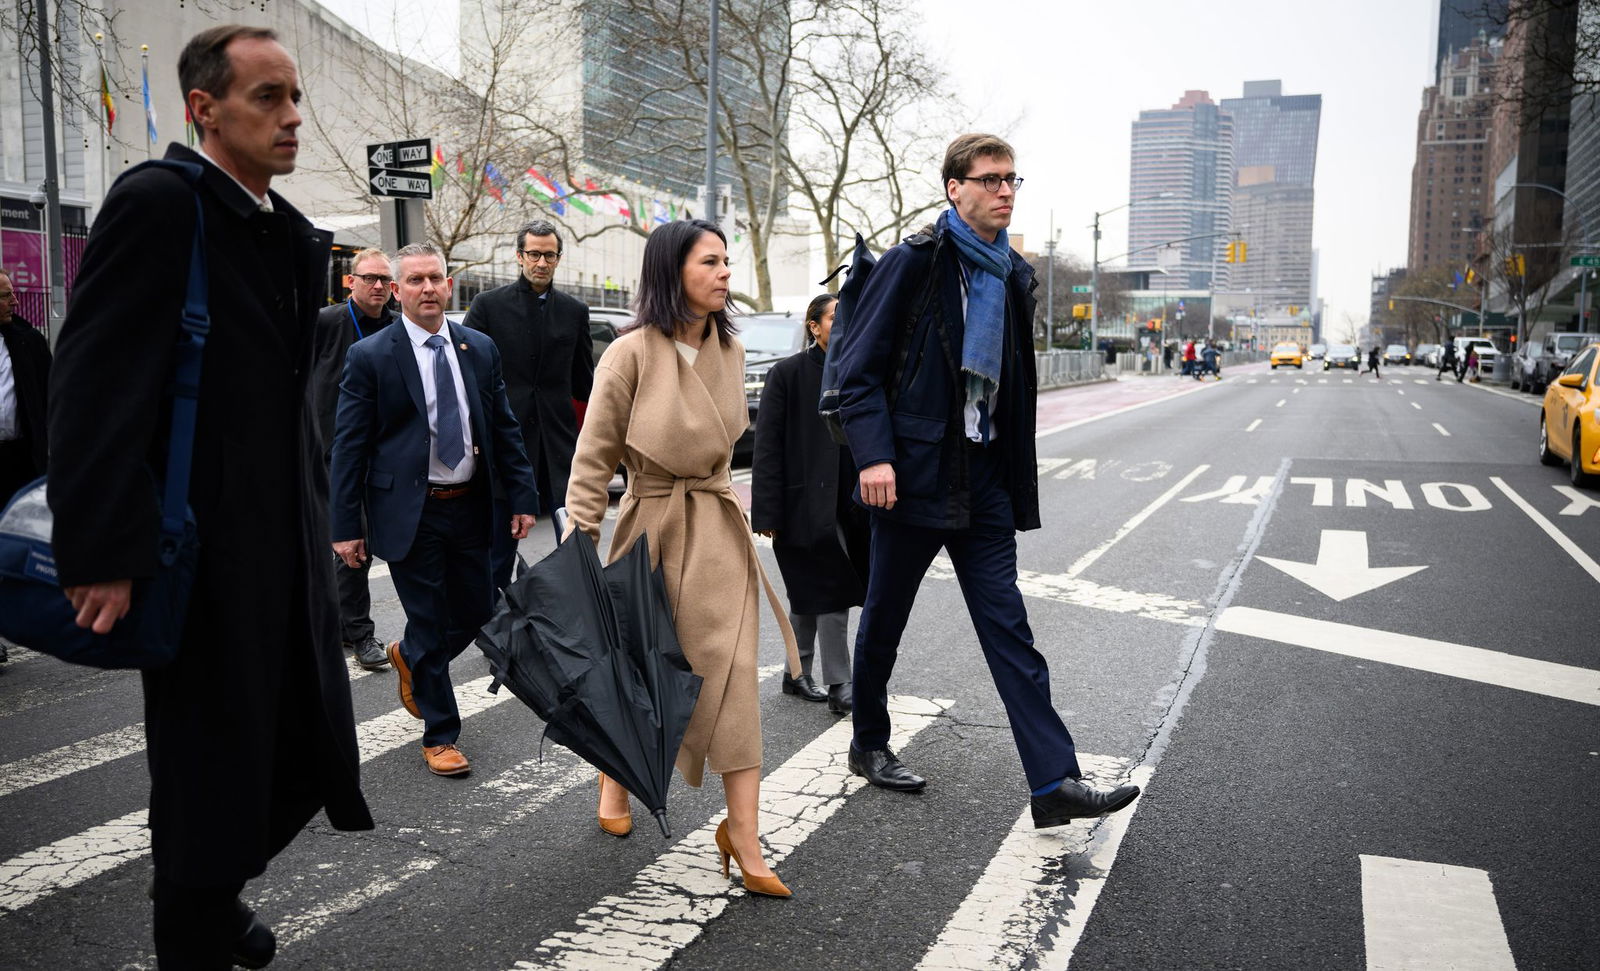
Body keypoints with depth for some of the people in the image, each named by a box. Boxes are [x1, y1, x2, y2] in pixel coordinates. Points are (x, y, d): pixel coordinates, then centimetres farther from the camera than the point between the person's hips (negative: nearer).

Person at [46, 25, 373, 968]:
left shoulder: (290, 232, 12)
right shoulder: (158, 203, -12)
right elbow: (96, 385, -18)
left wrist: (317, 515, 16)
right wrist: (104, 554, -21)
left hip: (288, 544, 8)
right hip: (202, 552, -7)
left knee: (310, 748, 13)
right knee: (212, 765, 7)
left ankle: (214, 888, 39)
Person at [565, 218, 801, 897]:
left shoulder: (730, 351, 4)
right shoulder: (632, 353, -13)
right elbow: (594, 458, -9)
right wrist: (579, 548, -12)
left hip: (719, 528, 4)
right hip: (651, 523, -3)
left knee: (731, 673, -3)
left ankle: (744, 836, 2)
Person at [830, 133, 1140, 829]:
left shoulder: (1013, 276, 13)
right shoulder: (912, 263, -7)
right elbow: (859, 367, -10)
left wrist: (1018, 478, 16)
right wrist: (874, 454, -20)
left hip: (983, 475, 5)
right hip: (913, 471, -5)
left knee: (1008, 629, 1)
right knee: (885, 618, 11)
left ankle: (1054, 783, 1)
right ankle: (869, 744, 31)